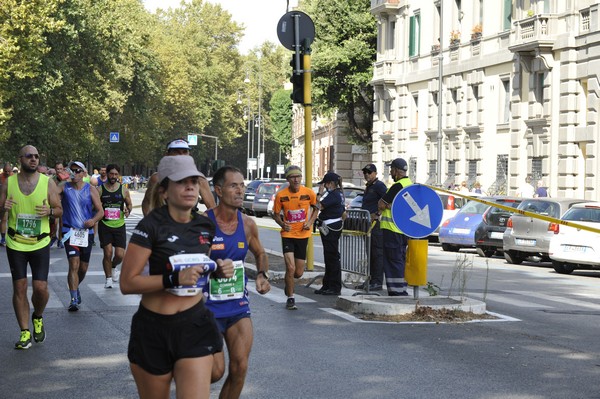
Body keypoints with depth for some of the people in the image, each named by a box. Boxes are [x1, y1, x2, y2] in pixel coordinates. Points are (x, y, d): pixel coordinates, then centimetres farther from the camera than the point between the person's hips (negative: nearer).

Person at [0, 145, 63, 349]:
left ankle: (38, 318, 24)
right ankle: (25, 332, 12)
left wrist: (49, 211, -19)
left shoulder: (48, 183, -2)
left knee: (41, 288, -7)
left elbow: (59, 210, 4)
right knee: (19, 288, 2)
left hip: (40, 243, -1)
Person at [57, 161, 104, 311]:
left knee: (83, 267, 12)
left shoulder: (91, 190, 2)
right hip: (69, 230, -2)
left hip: (86, 231, 2)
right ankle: (74, 299, -13)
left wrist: (94, 220, -18)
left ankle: (75, 287, 42)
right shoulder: (64, 187, 0)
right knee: (74, 264, -16)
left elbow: (100, 211, 2)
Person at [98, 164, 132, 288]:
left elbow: (129, 204, 15)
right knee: (108, 253, -6)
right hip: (104, 225, -1)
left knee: (120, 255, -5)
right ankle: (108, 278, 12)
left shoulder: (124, 190, 3)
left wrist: (128, 210, -6)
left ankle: (114, 266, 30)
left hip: (119, 225, 1)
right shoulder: (100, 190, -1)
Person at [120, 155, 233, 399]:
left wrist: (219, 270, 3)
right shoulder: (151, 226, -12)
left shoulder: (205, 226, 5)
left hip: (195, 325, 4)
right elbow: (127, 283, -15)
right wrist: (174, 279, -25)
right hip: (154, 329, -3)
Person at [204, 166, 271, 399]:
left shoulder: (247, 224, 2)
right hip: (208, 309, -5)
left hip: (239, 307, 5)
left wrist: (263, 275, 2)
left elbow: (259, 253, 20)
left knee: (239, 369, -1)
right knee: (216, 371, -6)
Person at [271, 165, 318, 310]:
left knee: (299, 273, 6)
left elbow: (315, 208, 12)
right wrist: (282, 223, -17)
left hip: (303, 235, 2)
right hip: (288, 234, -2)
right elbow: (276, 214, 4)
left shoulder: (309, 193, -6)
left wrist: (310, 222, -5)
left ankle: (288, 284, 42)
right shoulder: (281, 195, -9)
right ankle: (290, 298, 5)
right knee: (290, 268, -15)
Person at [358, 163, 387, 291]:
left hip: (377, 224, -10)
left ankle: (377, 282, -7)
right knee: (369, 253, 11)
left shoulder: (379, 186, -9)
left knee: (377, 253, -8)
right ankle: (370, 280, 16)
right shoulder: (368, 187, 21)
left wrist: (377, 214, -22)